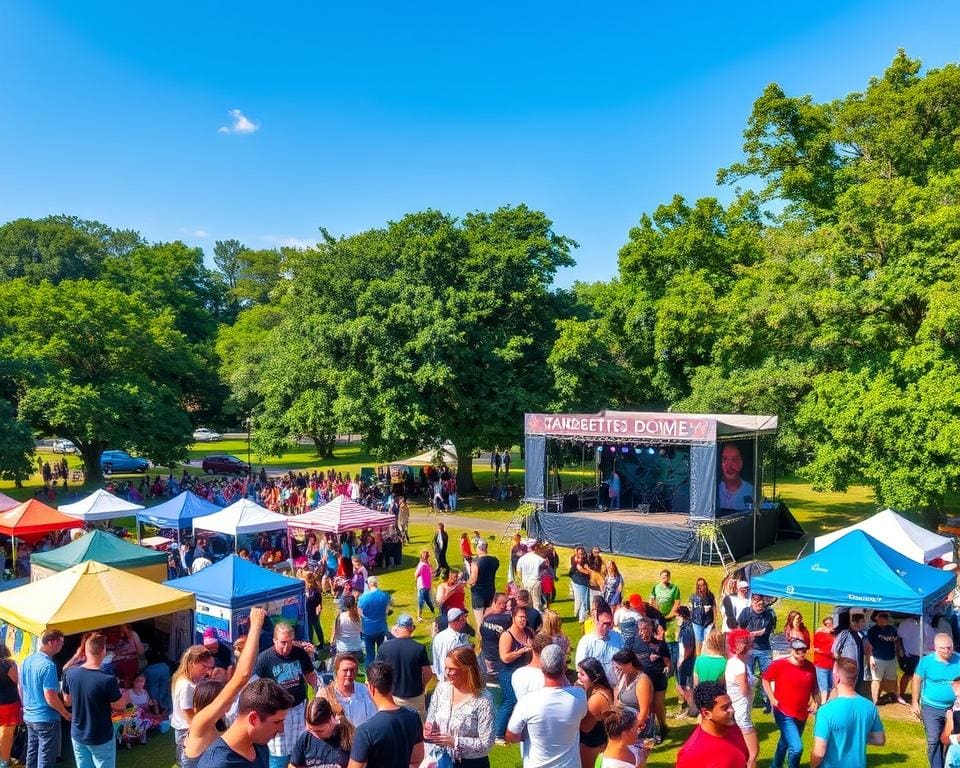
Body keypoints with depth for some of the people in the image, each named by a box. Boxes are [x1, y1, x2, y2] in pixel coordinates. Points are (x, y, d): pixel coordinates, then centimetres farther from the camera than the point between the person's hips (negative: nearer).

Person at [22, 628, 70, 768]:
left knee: (32, 756, 18)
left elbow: (21, 687, 16)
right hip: (46, 719, -8)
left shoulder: (26, 661, 4)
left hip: (29, 717, 8)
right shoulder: (48, 665, -23)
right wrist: (65, 714, -9)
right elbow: (51, 698, -24)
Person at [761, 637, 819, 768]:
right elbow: (765, 679, -5)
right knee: (797, 747, -18)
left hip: (802, 714, 6)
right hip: (784, 714, -6)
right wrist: (772, 699, -11)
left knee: (785, 742, 25)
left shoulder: (810, 666, -4)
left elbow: (814, 687, 12)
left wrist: (816, 702, -2)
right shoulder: (780, 664, -18)